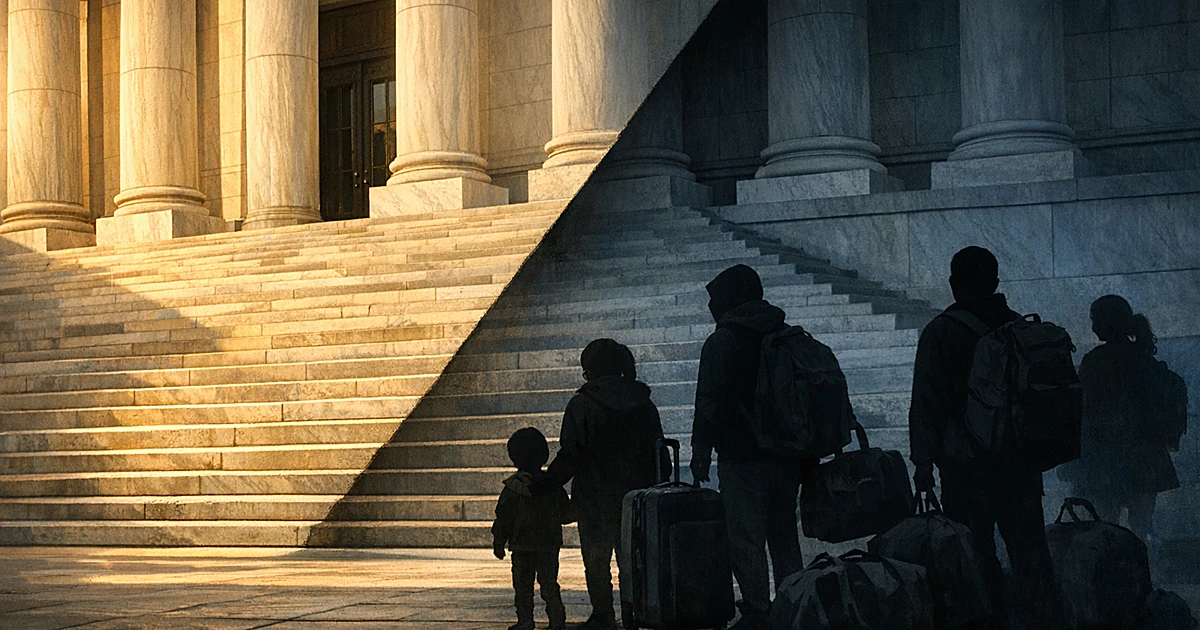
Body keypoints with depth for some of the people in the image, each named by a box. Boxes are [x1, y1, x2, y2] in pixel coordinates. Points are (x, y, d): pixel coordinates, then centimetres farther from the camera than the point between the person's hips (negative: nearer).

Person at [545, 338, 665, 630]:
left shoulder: (582, 404, -11)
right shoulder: (644, 404, 4)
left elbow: (569, 456, -14)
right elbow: (657, 452, 7)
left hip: (595, 499, -4)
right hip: (636, 498, 4)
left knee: (597, 561, 6)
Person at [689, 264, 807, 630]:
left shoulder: (721, 343, -8)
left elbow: (709, 403, -12)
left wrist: (700, 453, -7)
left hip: (742, 459, -7)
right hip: (788, 457, 7)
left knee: (746, 540, -3)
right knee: (784, 535, 15)